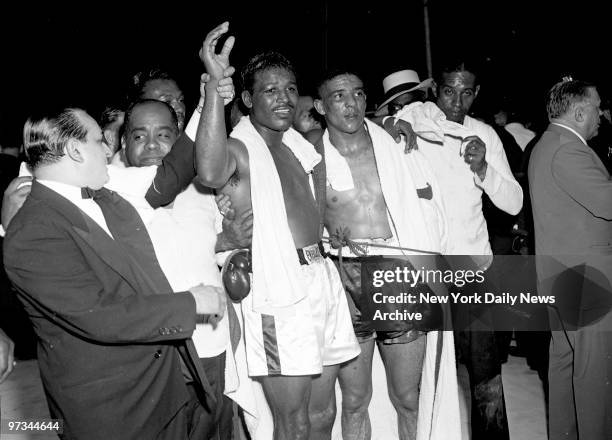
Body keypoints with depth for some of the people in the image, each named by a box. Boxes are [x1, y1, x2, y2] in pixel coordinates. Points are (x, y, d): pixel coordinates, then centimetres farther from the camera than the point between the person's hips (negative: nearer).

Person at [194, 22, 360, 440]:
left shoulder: (297, 144, 15)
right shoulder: (239, 148, -8)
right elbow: (210, 172, -33)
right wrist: (215, 84, -36)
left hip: (323, 279, 8)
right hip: (279, 295, -7)